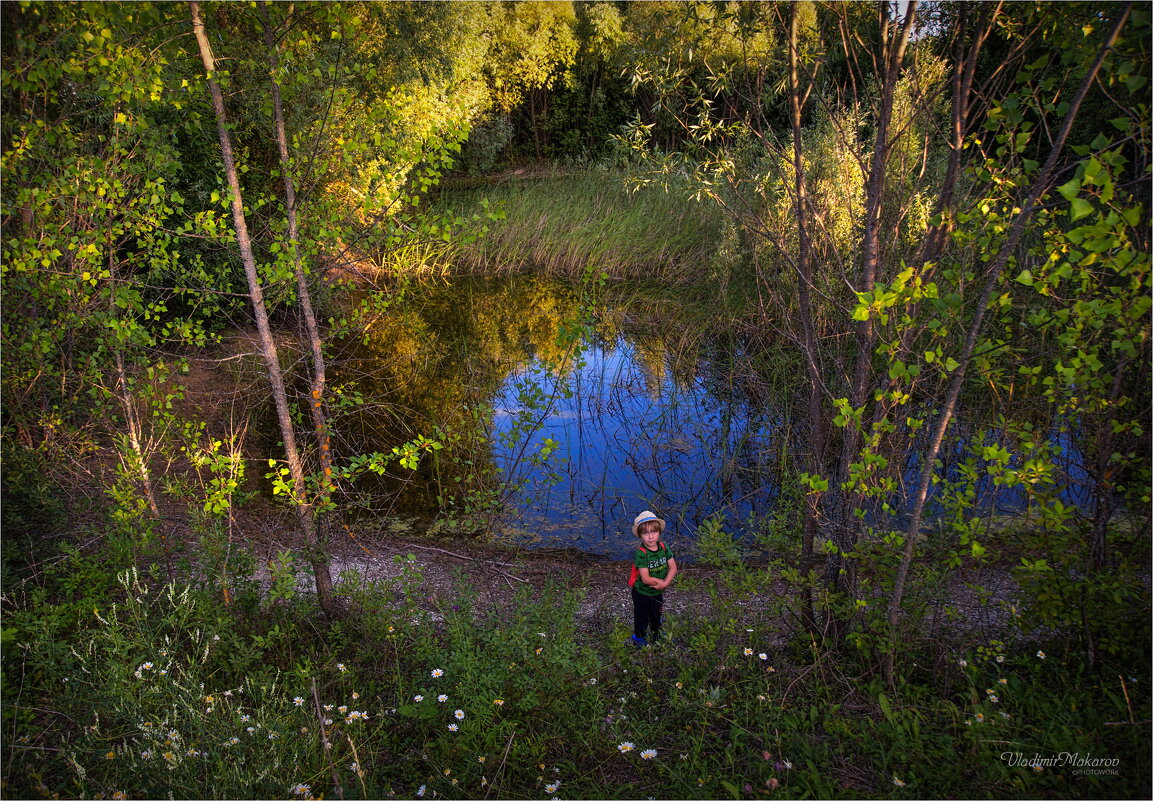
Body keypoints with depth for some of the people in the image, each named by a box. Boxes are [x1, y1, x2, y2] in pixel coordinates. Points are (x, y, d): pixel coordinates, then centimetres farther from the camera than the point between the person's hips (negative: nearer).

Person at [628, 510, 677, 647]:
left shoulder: (664, 548, -11)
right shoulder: (641, 553, -28)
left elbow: (673, 567, -11)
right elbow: (645, 579, -30)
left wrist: (665, 583, -25)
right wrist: (662, 581, -19)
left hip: (658, 593, 5)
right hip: (642, 593, -5)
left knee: (656, 619, 26)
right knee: (642, 620, 13)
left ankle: (656, 639, 48)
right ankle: (639, 641, 35)